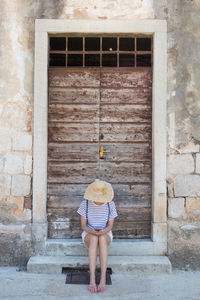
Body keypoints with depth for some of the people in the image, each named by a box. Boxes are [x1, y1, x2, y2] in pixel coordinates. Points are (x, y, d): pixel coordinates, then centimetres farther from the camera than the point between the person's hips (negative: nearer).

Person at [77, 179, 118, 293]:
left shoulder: (110, 204, -11)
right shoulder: (85, 203, -12)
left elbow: (110, 226, -7)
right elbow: (83, 225, -9)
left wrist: (103, 231, -30)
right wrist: (92, 231, -31)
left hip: (105, 235, 0)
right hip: (89, 234, 0)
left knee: (102, 239, -38)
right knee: (94, 239, -38)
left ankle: (103, 279, -40)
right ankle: (92, 280, -41)